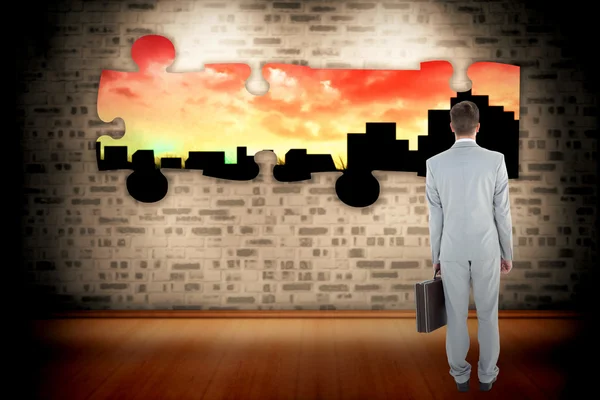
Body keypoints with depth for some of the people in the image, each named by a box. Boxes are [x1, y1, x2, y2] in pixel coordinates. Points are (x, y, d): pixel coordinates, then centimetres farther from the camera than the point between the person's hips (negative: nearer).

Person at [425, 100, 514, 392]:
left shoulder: (435, 163, -9)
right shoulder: (495, 160, -12)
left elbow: (435, 216, -3)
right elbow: (503, 212, -6)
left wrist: (436, 255, 8)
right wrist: (508, 253, 6)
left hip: (452, 250, 1)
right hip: (486, 248, 0)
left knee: (456, 315, 12)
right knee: (487, 314, 14)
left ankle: (460, 374, 24)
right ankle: (487, 374, 25)